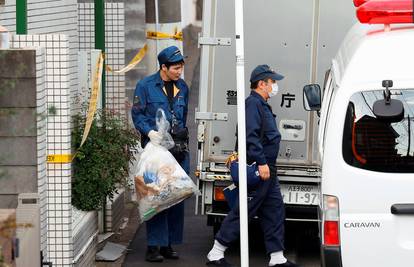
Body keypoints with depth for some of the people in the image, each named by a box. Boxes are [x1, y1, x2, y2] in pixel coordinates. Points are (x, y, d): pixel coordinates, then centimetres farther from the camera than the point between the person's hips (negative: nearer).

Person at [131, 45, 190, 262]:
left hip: (179, 147, 6)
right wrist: (150, 131, -18)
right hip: (155, 147, -5)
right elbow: (137, 114, -3)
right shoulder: (146, 86, -2)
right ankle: (154, 246, -6)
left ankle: (169, 244, 13)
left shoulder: (182, 87, 15)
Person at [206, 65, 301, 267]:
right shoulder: (253, 103, -14)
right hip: (258, 168, -11)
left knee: (275, 210, 10)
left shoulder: (262, 105, 20)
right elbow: (251, 136, -23)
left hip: (267, 169, 11)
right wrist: (262, 162, -25)